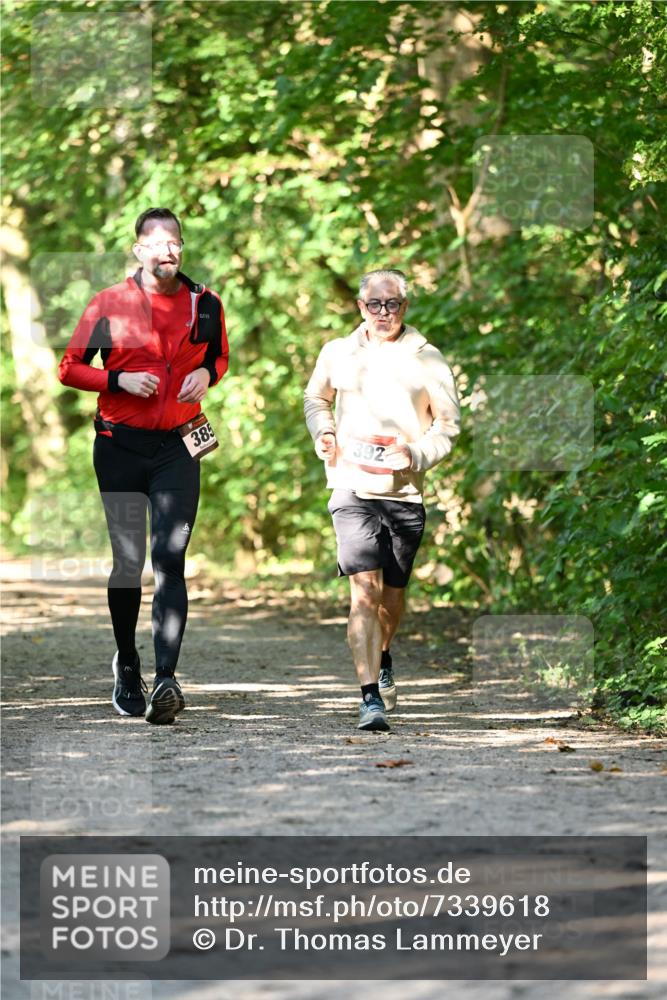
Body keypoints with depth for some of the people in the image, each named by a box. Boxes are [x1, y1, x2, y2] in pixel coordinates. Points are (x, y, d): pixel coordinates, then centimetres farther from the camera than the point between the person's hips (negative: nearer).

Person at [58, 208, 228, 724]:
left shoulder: (205, 304, 4)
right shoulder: (109, 303, -2)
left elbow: (220, 354, 21)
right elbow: (69, 367, 3)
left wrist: (206, 374, -1)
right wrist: (120, 380, -13)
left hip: (179, 447, 0)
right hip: (120, 445, 0)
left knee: (170, 560, -12)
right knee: (127, 559, 6)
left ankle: (166, 680, -20)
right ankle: (126, 663, 29)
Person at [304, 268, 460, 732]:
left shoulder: (427, 360, 2)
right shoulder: (339, 354, 7)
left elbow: (448, 424, 8)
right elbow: (316, 398, 25)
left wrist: (416, 455, -10)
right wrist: (323, 433, 4)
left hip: (406, 493, 1)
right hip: (353, 488, -1)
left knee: (392, 593, 13)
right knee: (365, 588, -16)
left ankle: (383, 659, 46)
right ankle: (371, 699, -21)